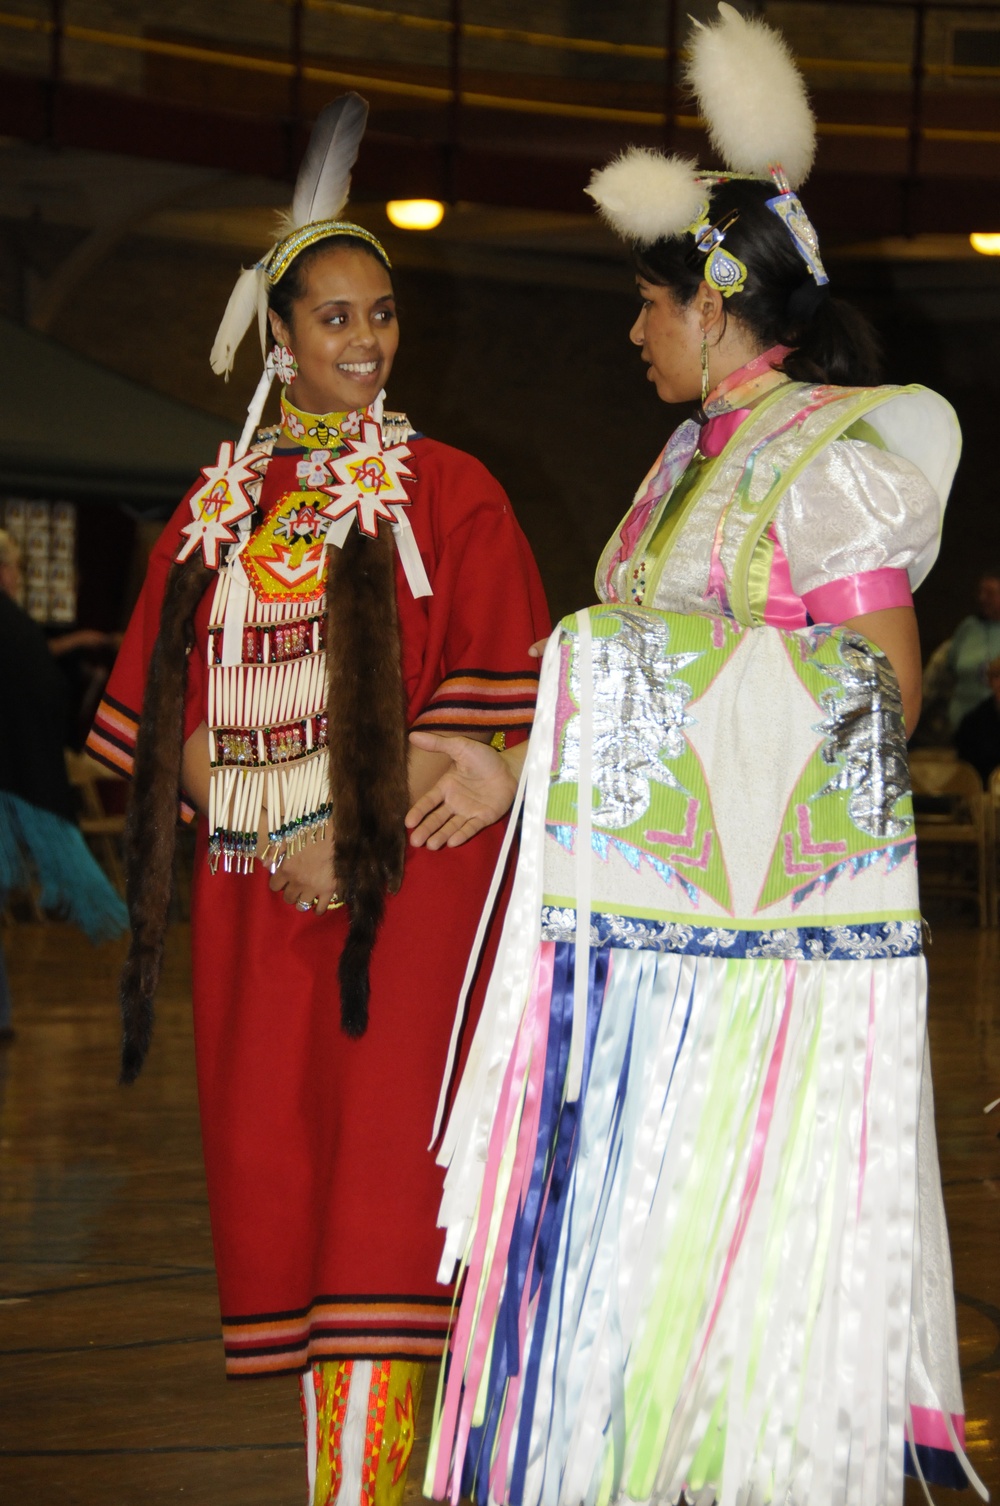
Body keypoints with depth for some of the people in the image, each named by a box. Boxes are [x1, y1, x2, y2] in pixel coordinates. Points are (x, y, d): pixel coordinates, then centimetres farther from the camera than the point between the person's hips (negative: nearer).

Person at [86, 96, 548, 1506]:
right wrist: (272, 836, -5)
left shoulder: (444, 492, 2)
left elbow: (485, 703, -5)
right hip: (256, 902, 4)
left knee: (378, 1170, -9)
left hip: (401, 885, -4)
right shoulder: (219, 507, 14)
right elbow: (175, 711, 10)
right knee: (276, 1174, 4)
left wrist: (358, 836, -13)